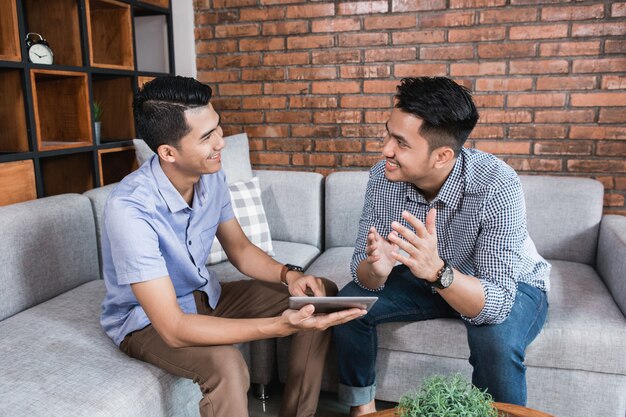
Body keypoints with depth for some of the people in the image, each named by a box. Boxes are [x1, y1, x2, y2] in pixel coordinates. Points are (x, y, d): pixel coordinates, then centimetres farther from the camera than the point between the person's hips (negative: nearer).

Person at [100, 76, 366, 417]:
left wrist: (287, 273, -17)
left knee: (323, 293, -1)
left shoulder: (211, 177, -12)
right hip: (146, 320, -6)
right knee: (225, 364, -38)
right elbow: (173, 329, -35)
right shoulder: (129, 208, -33)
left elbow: (239, 248, 3)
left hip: (204, 295, 7)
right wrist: (281, 325, -42)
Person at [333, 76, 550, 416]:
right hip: (429, 276, 4)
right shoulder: (383, 176, -21)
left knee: (496, 341, -34)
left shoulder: (496, 187, -34)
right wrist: (376, 268, -41)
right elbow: (364, 271, -17)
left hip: (508, 287, -3)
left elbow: (495, 304, -36)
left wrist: (438, 271, -55)